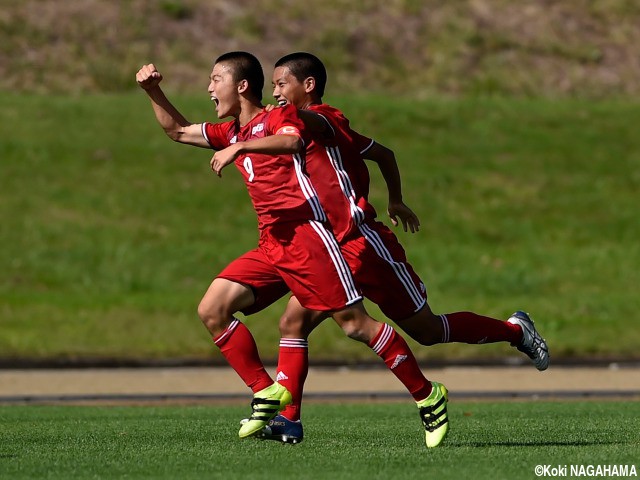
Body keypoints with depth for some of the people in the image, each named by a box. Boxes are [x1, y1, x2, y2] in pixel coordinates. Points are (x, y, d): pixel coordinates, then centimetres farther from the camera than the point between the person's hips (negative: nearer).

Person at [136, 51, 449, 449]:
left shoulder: (281, 117, 1)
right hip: (271, 246, 8)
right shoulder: (230, 133, 24)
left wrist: (238, 148, -29)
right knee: (212, 310, -7)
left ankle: (428, 395, -2)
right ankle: (266, 392, -4)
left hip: (306, 233, -8)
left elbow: (291, 140, -23)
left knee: (354, 323, -12)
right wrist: (154, 91, 22)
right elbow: (177, 130, 34)